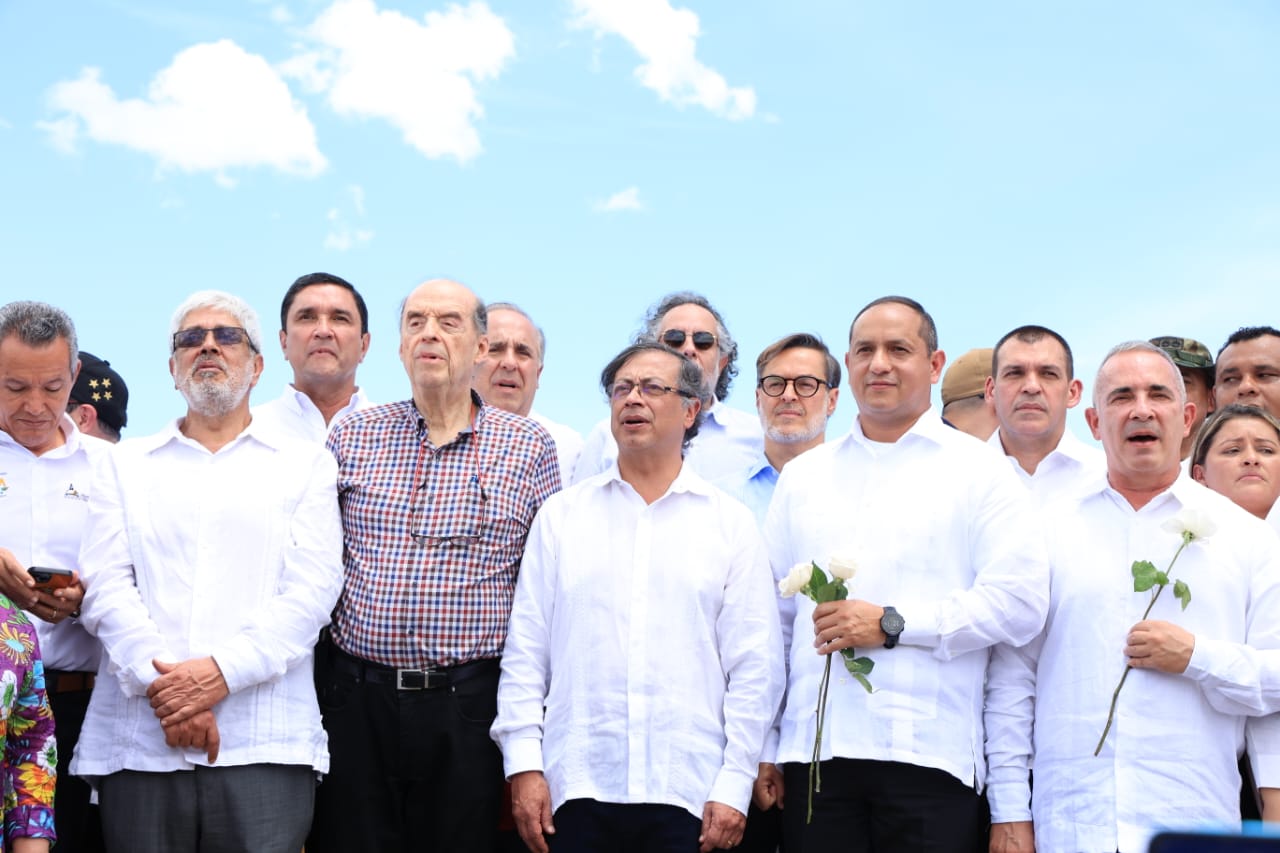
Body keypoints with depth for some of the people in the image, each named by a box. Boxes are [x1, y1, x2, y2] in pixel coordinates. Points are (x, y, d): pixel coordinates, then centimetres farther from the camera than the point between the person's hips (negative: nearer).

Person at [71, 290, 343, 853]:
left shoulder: (305, 465, 13)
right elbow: (105, 585, 5)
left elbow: (312, 590, 0)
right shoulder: (126, 464, 18)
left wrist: (224, 670, -13)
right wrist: (159, 679, -11)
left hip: (264, 744, -1)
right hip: (138, 741, 2)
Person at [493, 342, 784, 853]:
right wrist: (523, 763, 0)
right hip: (577, 783, 1)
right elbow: (525, 650, 7)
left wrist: (735, 783, -3)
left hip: (688, 790, -1)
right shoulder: (561, 516, 9)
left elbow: (754, 667, 3)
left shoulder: (731, 525, 6)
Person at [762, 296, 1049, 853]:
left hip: (927, 757, -3)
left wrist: (892, 624, -11)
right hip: (814, 753, 3)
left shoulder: (976, 469, 5)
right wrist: (763, 748, 9)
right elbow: (774, 617, 15)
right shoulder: (803, 476, 17)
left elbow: (1021, 602, -6)